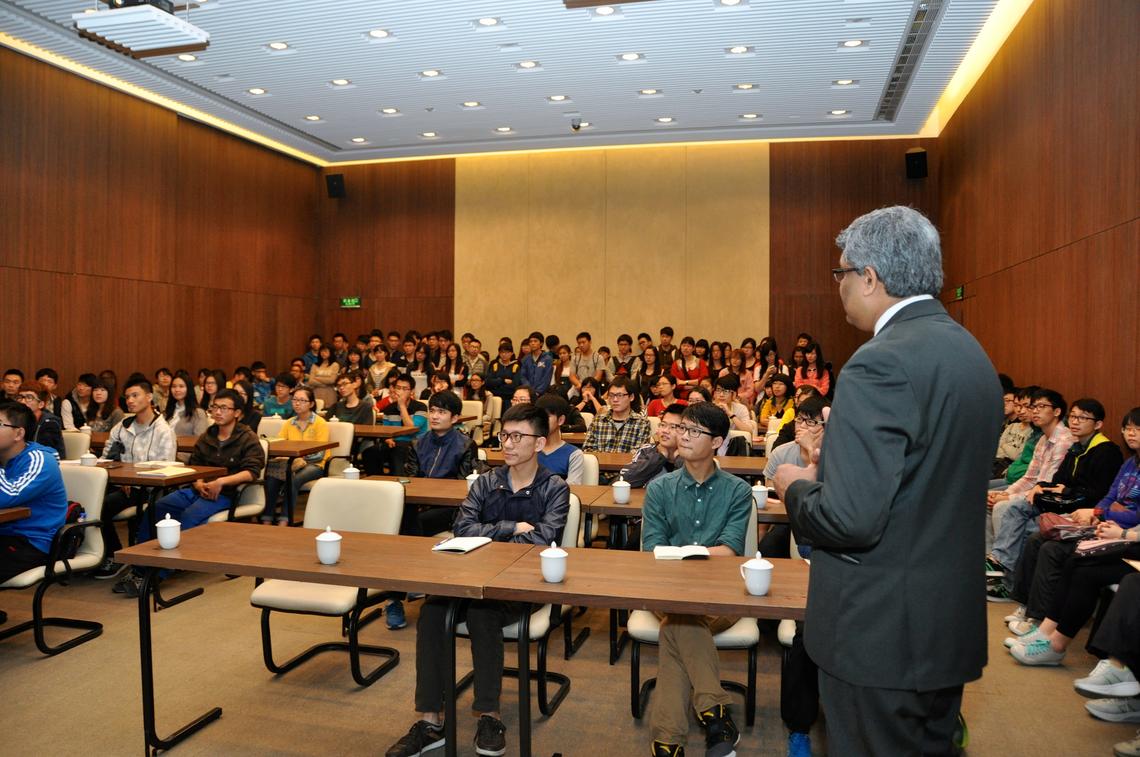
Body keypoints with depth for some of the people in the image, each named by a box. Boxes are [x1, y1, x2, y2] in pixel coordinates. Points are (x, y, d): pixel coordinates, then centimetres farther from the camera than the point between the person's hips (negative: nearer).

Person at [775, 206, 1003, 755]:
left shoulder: (881, 365, -23)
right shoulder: (973, 354, 6)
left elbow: (850, 519, -28)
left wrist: (795, 487, -8)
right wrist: (830, 471, 13)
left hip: (880, 634, -8)